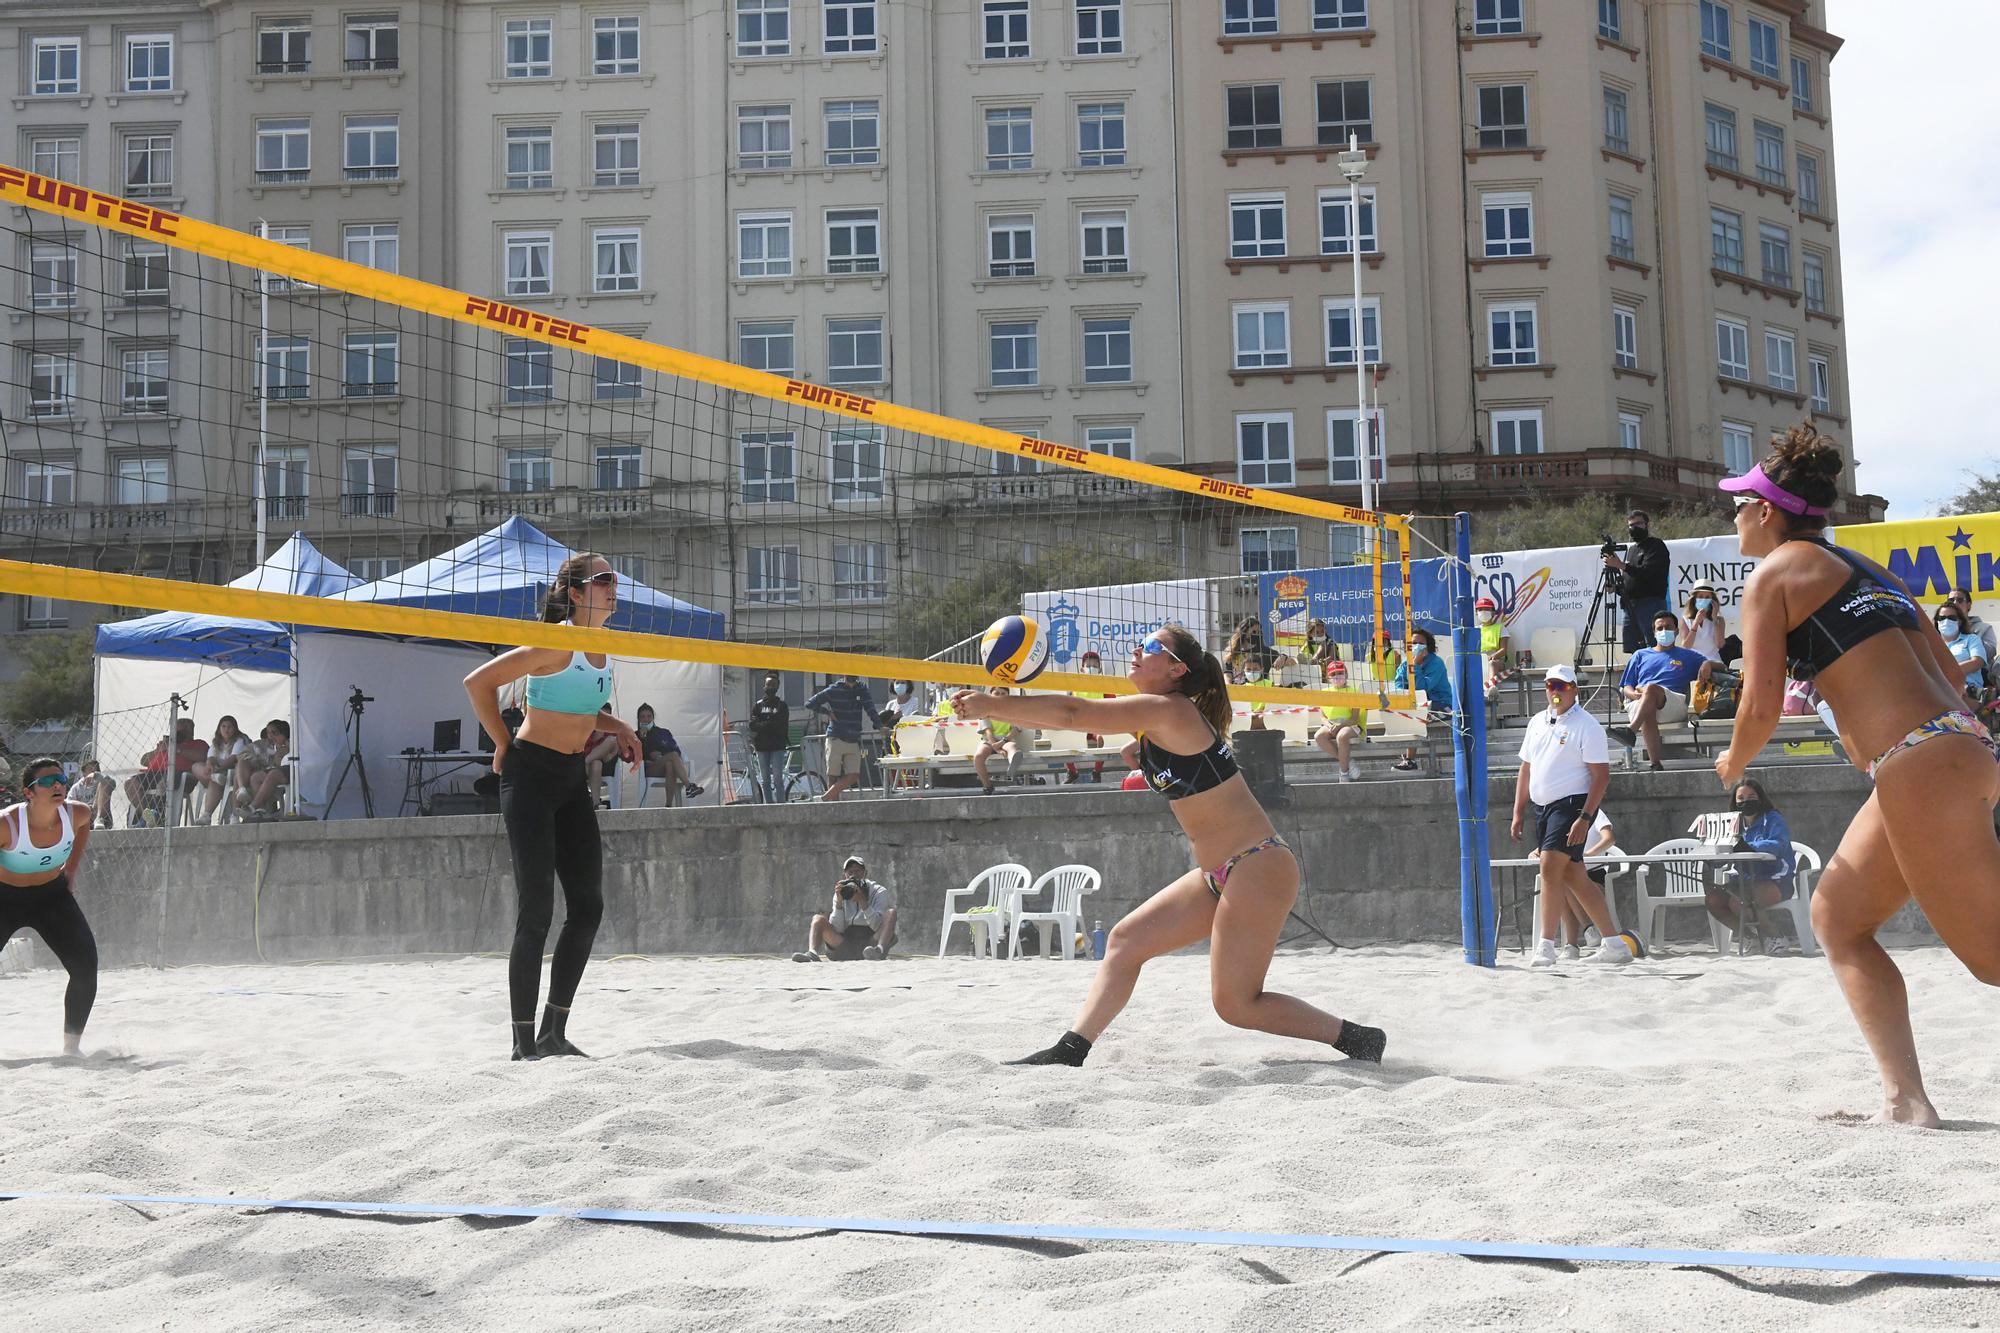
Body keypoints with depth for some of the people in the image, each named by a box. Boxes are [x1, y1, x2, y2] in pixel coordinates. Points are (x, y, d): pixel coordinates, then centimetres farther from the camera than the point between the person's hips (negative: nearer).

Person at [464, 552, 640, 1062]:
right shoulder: (557, 643, -15)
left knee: (588, 905, 5)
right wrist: (504, 744, -8)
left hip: (573, 779, 8)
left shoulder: (603, 646, 9)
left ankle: (554, 1033, 14)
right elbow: (479, 682, -15)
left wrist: (614, 727, 8)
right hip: (531, 775, -8)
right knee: (537, 909, -8)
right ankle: (524, 1042, 0)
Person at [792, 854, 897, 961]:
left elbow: (878, 926, -14)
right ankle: (812, 953, -36)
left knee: (891, 912, -22)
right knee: (818, 919, -9)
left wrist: (862, 901, -24)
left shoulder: (879, 892, 2)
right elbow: (836, 931, -1)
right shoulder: (842, 894, 10)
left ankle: (879, 949, -49)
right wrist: (839, 902, -13)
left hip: (872, 944, -3)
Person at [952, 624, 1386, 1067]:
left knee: (1235, 1004, -5)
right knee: (1126, 941, 8)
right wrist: (993, 708, 1)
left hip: (1259, 869, -10)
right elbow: (1076, 717, 11)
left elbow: (1072, 714, -19)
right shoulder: (1151, 716, 12)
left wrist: (992, 705, -14)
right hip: (1221, 876, 10)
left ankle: (1360, 1040, 6)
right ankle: (1070, 1050, 13)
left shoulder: (1168, 710, -16)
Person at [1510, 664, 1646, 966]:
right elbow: (1526, 770, 19)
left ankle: (1546, 946, -12)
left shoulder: (1587, 725, -7)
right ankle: (1614, 942, 17)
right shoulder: (1537, 722, 14)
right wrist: (1518, 813, 13)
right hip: (1543, 807, 7)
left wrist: (1584, 818, -20)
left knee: (1550, 869, -16)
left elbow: (1601, 776, -12)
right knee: (1573, 877, 9)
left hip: (1572, 805, -7)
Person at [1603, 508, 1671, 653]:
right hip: (1630, 606, 8)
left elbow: (1647, 572, -17)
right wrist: (1616, 587, 7)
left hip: (1651, 604, -8)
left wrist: (1621, 565, -21)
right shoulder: (1631, 549, 23)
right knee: (1632, 650, 6)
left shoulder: (1656, 546, -1)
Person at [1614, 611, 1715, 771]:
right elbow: (1625, 687, 23)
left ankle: (1631, 730, -53)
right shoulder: (1640, 655, 31)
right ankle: (1655, 764, -50)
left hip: (1674, 704, -1)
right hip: (1639, 705, 1)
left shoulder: (1688, 656, 29)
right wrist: (1634, 694, -2)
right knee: (1649, 713, -40)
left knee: (1651, 689, -37)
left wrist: (1708, 664, -3)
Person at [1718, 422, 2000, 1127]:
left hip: (1920, 766, -9)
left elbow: (1761, 703, -7)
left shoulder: (1775, 572, 0)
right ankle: (1905, 1099, 8)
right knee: (1836, 918, 14)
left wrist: (1732, 764, 12)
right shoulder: (1862, 567, 23)